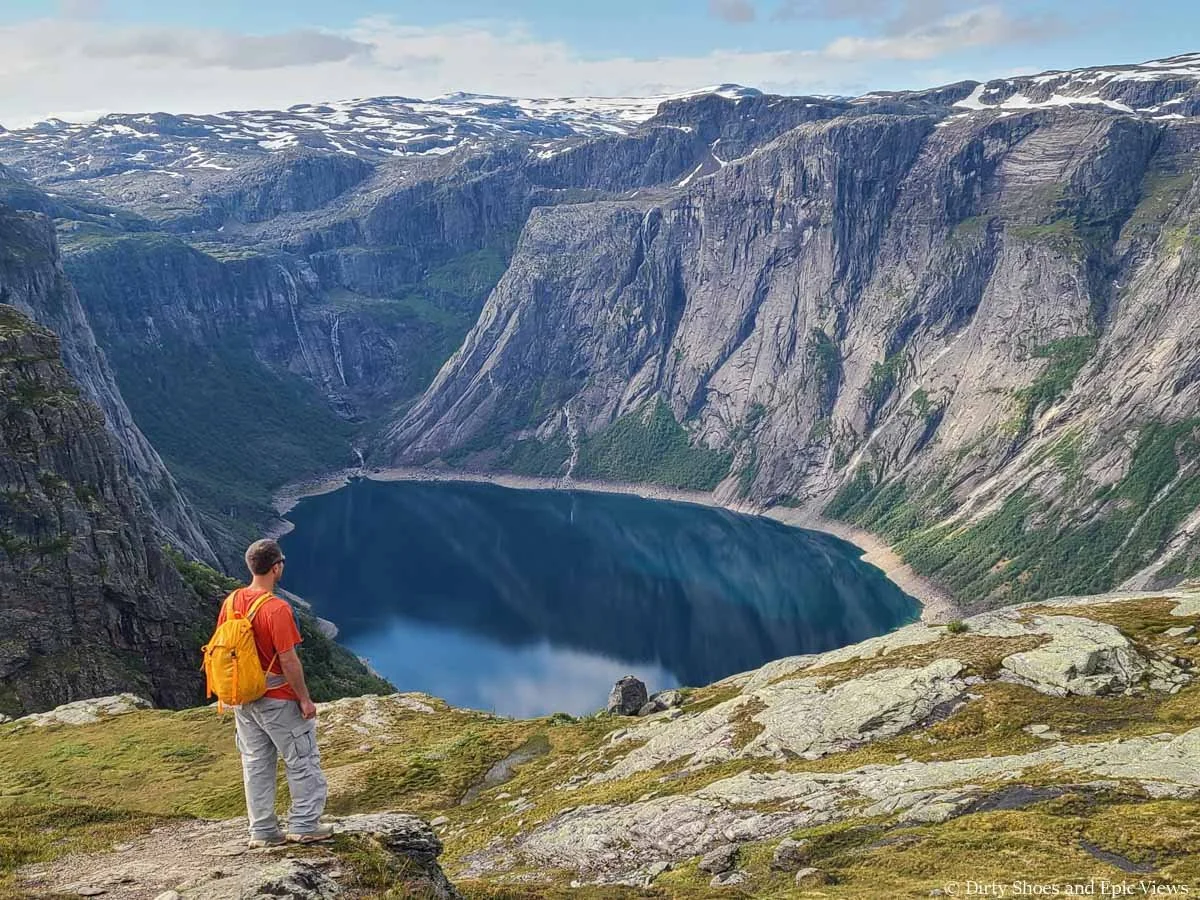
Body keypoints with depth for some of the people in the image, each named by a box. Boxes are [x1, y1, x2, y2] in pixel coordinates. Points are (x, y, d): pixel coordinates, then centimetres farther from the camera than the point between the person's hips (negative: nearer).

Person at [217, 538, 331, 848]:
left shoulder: (231, 601, -1)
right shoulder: (276, 608, -23)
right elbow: (289, 661, -22)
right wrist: (305, 698, -12)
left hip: (243, 699, 7)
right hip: (277, 699, -7)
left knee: (256, 764, 15)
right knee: (303, 762, 8)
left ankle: (262, 831, 22)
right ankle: (304, 825, 14)